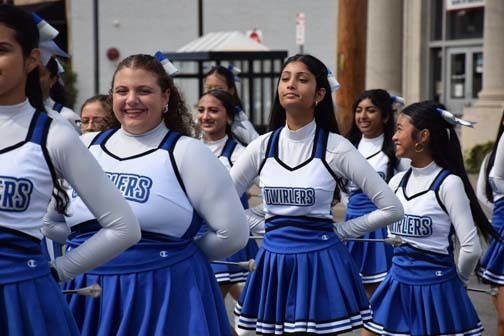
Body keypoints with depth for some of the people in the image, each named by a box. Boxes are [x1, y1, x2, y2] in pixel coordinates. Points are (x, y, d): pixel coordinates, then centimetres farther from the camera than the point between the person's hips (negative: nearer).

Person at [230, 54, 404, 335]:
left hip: (320, 263, -4)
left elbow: (391, 208, -7)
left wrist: (338, 231, -4)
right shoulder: (262, 146, 1)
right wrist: (264, 224, 4)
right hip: (273, 262, 4)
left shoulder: (335, 147, -9)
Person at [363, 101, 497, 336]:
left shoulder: (448, 183, -14)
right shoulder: (397, 181, 5)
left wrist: (457, 280, 0)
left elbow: (471, 248, -14)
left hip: (435, 289, -6)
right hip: (398, 282, 6)